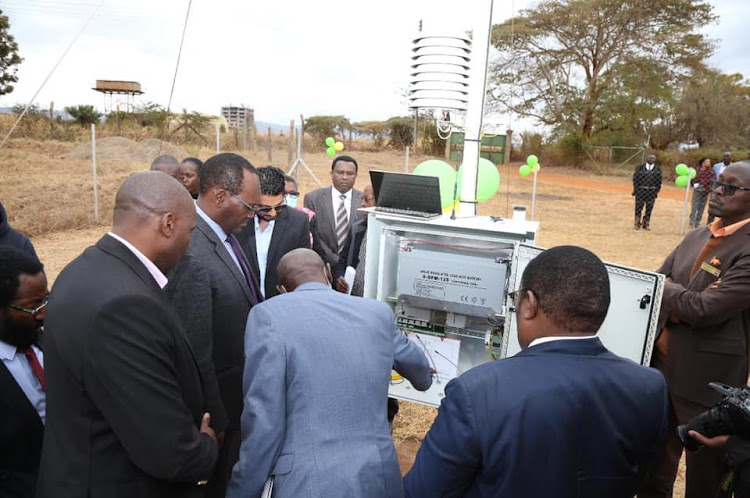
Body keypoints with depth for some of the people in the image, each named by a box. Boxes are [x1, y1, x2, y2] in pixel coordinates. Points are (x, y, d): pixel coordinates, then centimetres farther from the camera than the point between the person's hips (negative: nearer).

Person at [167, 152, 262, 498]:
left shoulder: (223, 233, -2)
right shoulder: (192, 255, -31)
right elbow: (196, 355, -26)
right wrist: (215, 422, -17)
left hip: (241, 393, 8)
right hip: (221, 401, -8)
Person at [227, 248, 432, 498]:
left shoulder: (268, 315, -8)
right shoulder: (378, 312, 6)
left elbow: (263, 422, -12)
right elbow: (419, 369, 25)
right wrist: (424, 379, 48)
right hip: (380, 477, 5)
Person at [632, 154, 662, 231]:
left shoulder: (658, 169, 7)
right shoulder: (640, 168, 3)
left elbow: (659, 182, 7)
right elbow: (635, 178, 2)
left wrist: (657, 191, 2)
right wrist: (635, 189, -3)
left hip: (652, 192, 1)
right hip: (641, 190, -1)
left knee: (649, 208, 3)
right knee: (638, 207, 0)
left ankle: (646, 224, 13)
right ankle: (637, 224, 9)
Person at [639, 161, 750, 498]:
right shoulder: (695, 237, 7)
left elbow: (705, 309, -25)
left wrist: (665, 288, -9)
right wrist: (681, 298, -13)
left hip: (706, 379, -7)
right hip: (660, 364, 7)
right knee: (653, 464, 24)